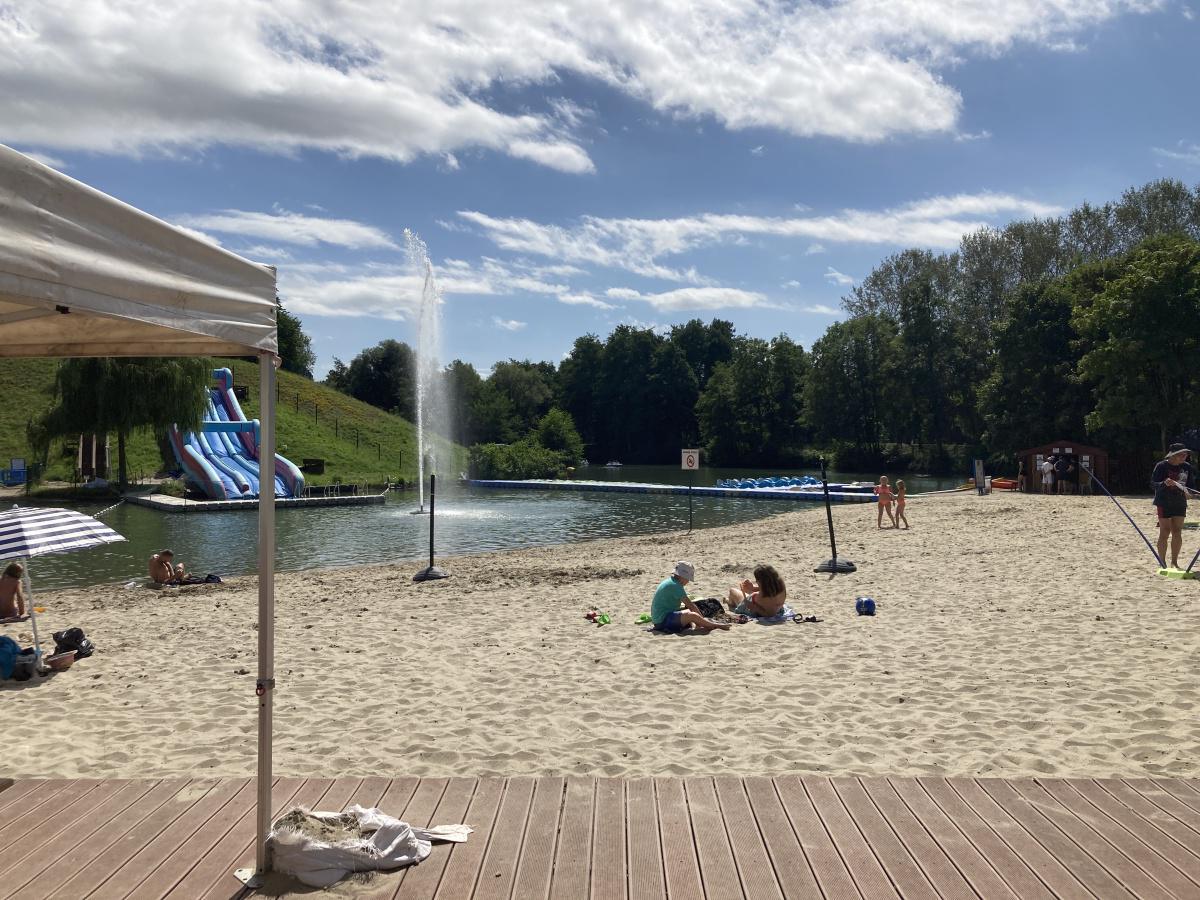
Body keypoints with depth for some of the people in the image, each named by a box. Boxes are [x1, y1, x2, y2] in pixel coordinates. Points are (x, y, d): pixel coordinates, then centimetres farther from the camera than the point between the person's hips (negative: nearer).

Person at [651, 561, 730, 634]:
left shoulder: (669, 582, 15)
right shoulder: (675, 585, -16)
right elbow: (691, 605, -13)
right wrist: (703, 619, -2)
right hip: (663, 620, -11)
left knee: (689, 611, 19)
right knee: (692, 615, -22)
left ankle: (695, 627, -8)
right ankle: (717, 625, -5)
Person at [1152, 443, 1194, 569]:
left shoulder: (1187, 467, 4)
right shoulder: (1161, 466, -10)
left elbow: (1191, 483, 14)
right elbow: (1153, 483, -12)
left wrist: (1187, 490, -8)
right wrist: (1164, 483, -32)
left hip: (1180, 503, 4)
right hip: (1164, 503, -4)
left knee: (1177, 533, 4)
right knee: (1165, 532, -4)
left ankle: (1174, 562, 13)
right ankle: (1162, 563, 3)